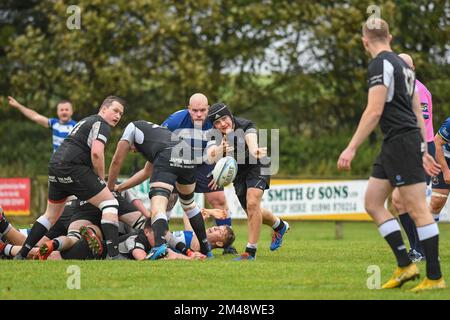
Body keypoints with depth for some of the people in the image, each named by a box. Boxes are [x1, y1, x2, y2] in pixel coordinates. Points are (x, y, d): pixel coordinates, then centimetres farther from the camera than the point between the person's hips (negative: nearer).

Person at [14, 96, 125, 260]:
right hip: (71, 167, -10)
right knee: (110, 203, -9)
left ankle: (21, 255, 24)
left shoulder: (86, 121, 28)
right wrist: (101, 178, -5)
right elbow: (96, 153, -18)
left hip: (55, 165, 10)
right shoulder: (101, 124, -2)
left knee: (51, 215, 24)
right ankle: (113, 254, -22)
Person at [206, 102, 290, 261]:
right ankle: (279, 225, 43)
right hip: (238, 173, 5)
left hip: (257, 167, -5)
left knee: (252, 204, -24)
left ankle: (251, 251, -20)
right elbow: (210, 157, -39)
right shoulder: (215, 136, -20)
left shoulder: (245, 126, -26)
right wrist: (220, 149, -62)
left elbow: (251, 141, -47)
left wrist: (255, 151, -72)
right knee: (252, 212, 13)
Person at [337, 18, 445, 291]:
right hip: (393, 146, 10)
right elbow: (418, 112, 20)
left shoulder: (381, 64, -11)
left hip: (401, 141, -10)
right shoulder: (402, 64, 18)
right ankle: (405, 265, 7)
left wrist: (351, 148, -17)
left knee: (418, 209, -8)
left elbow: (374, 111, -19)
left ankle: (435, 277, -6)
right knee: (373, 202, 10)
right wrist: (423, 151, 23)